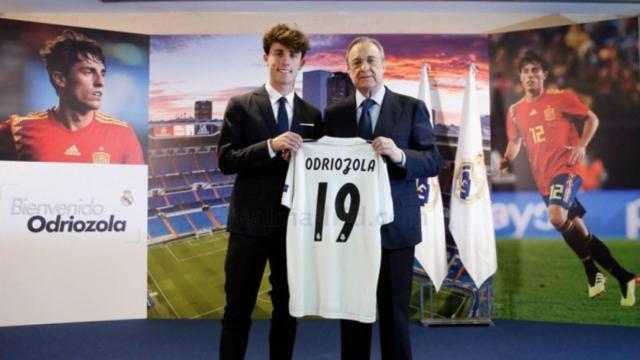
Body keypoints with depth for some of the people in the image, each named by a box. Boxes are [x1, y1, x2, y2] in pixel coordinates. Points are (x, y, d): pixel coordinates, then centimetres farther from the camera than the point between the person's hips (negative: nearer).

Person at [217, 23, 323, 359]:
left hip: (293, 223, 3)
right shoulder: (241, 105, -1)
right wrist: (271, 146, -21)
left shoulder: (312, 114, 8)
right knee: (238, 309, 6)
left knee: (287, 308, 14)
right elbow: (225, 160, -9)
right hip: (250, 221, -3)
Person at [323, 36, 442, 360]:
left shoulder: (411, 108, 0)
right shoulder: (334, 114, 7)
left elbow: (434, 162, -6)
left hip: (394, 226, -2)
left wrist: (400, 155, -24)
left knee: (394, 312, 8)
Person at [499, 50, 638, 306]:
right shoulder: (515, 111, 10)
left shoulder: (561, 98, -2)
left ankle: (592, 272, -9)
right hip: (543, 177, 6)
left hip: (565, 168, -6)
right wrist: (507, 159, 3)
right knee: (577, 230, 8)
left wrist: (581, 145, -11)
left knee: (557, 215, -30)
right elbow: (515, 141, 23)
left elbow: (592, 119, 5)